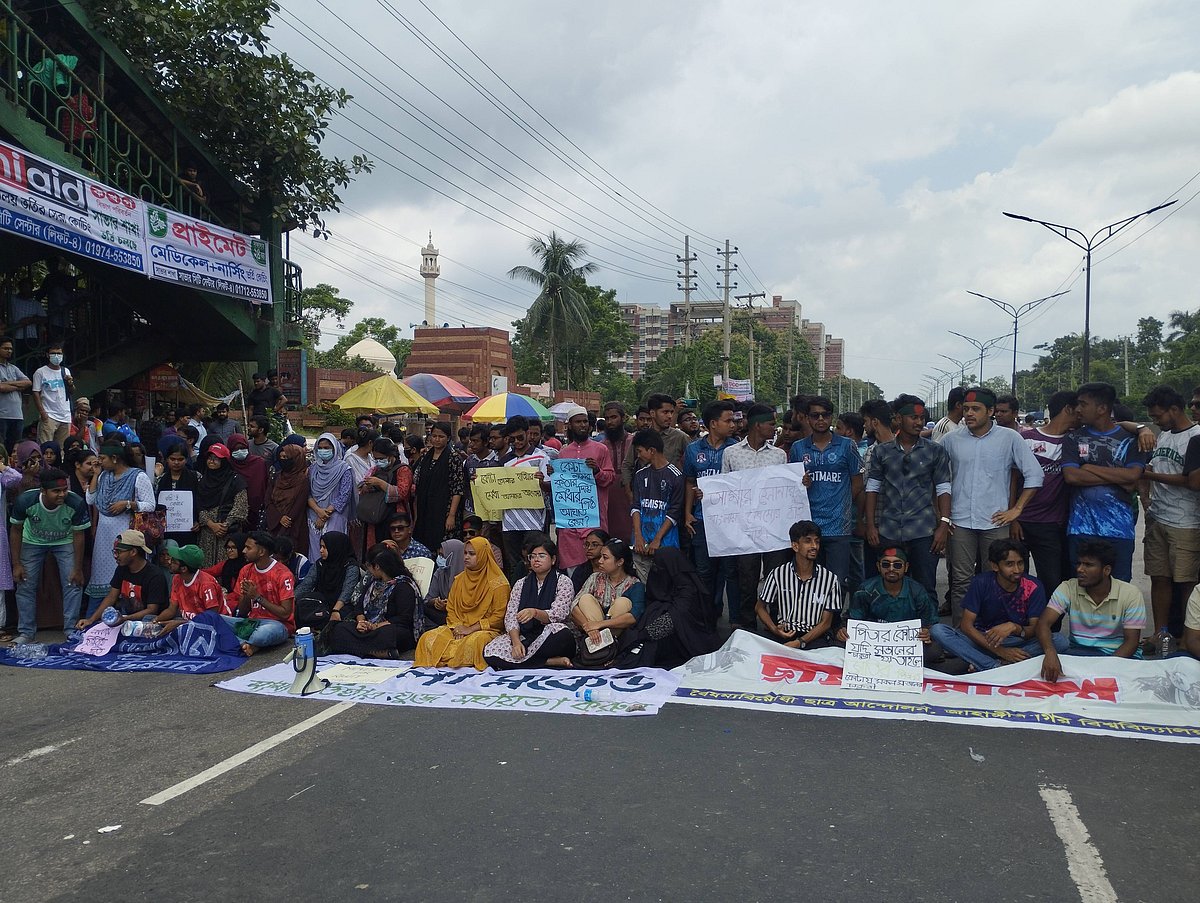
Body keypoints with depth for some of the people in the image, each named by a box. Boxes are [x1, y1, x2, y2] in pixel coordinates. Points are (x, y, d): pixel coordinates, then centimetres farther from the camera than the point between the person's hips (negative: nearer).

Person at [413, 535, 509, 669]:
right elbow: (451, 608, 16)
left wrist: (471, 629, -13)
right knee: (428, 638, -21)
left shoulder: (498, 583, -5)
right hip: (459, 628, 5)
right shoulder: (459, 580, 15)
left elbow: (498, 616, -8)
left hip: (486, 630, -5)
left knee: (473, 642, -39)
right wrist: (457, 627, -5)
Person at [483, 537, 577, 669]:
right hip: (523, 635, 4)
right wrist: (516, 642, -15)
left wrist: (535, 613, -32)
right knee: (489, 653, -26)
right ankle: (552, 661, -24)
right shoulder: (521, 584, 15)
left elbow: (558, 614, -11)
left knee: (562, 634, -40)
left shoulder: (563, 581, 4)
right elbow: (510, 616, 4)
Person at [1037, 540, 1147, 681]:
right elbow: (1044, 623, -16)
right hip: (1079, 651, 1)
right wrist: (1050, 652, -38)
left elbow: (1131, 641, -9)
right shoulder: (1068, 589, -5)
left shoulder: (1131, 594, -8)